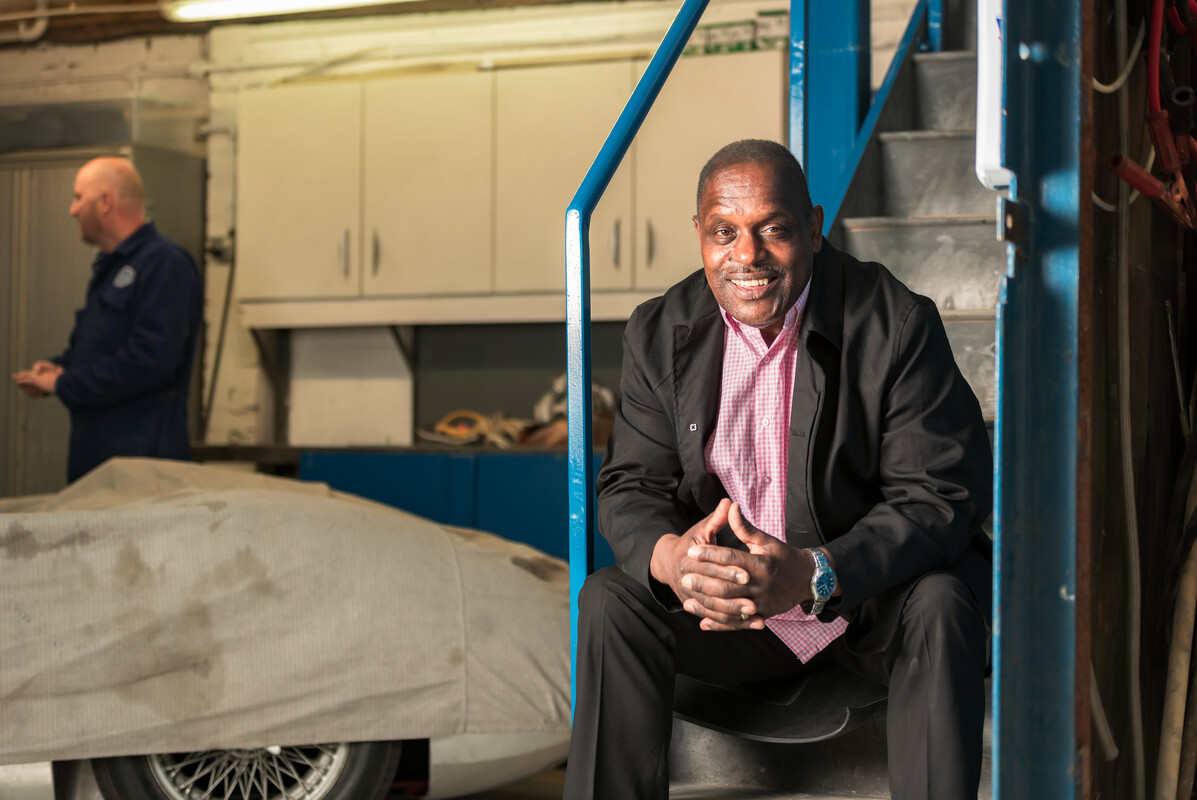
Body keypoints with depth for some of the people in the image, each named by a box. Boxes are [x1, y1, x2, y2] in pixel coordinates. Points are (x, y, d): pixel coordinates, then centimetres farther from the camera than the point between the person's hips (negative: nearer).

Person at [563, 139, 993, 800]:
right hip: (724, 597, 3)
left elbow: (941, 495, -19)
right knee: (608, 600, -18)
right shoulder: (659, 334, -2)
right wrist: (670, 556, -28)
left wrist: (812, 576, -36)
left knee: (941, 605, -32)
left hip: (873, 597, -3)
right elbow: (631, 486, -1)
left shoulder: (896, 323, -15)